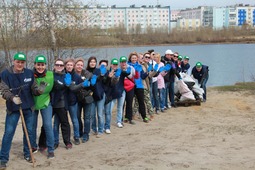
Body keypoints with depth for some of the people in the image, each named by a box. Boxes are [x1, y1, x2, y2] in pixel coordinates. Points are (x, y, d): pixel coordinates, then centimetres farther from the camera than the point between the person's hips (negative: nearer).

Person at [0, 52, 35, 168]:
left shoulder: (29, 73, -1)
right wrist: (12, 98, -29)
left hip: (28, 107, 3)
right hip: (13, 107, -3)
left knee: (29, 131, 11)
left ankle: (27, 154, 29)